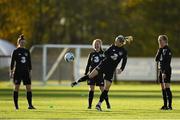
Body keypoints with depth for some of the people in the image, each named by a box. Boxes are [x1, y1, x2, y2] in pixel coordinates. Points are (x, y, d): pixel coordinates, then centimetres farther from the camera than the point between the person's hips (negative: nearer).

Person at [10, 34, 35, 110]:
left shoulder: (27, 51, 11)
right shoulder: (15, 51, -1)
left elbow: (29, 62, 14)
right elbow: (12, 62, -2)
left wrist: (30, 72, 10)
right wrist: (11, 72, -7)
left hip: (26, 72, 4)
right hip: (17, 72, -4)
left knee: (29, 88, -4)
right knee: (16, 88, -2)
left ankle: (30, 105, -4)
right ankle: (16, 105, 4)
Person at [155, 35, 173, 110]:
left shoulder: (167, 50, -12)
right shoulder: (161, 50, 14)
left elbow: (167, 62, -18)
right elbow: (157, 59, 11)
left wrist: (164, 72, -23)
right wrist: (159, 49, 3)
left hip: (166, 71, -9)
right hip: (161, 70, 9)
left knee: (167, 88, -12)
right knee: (163, 88, 10)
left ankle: (169, 105, -13)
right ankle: (165, 105, 14)